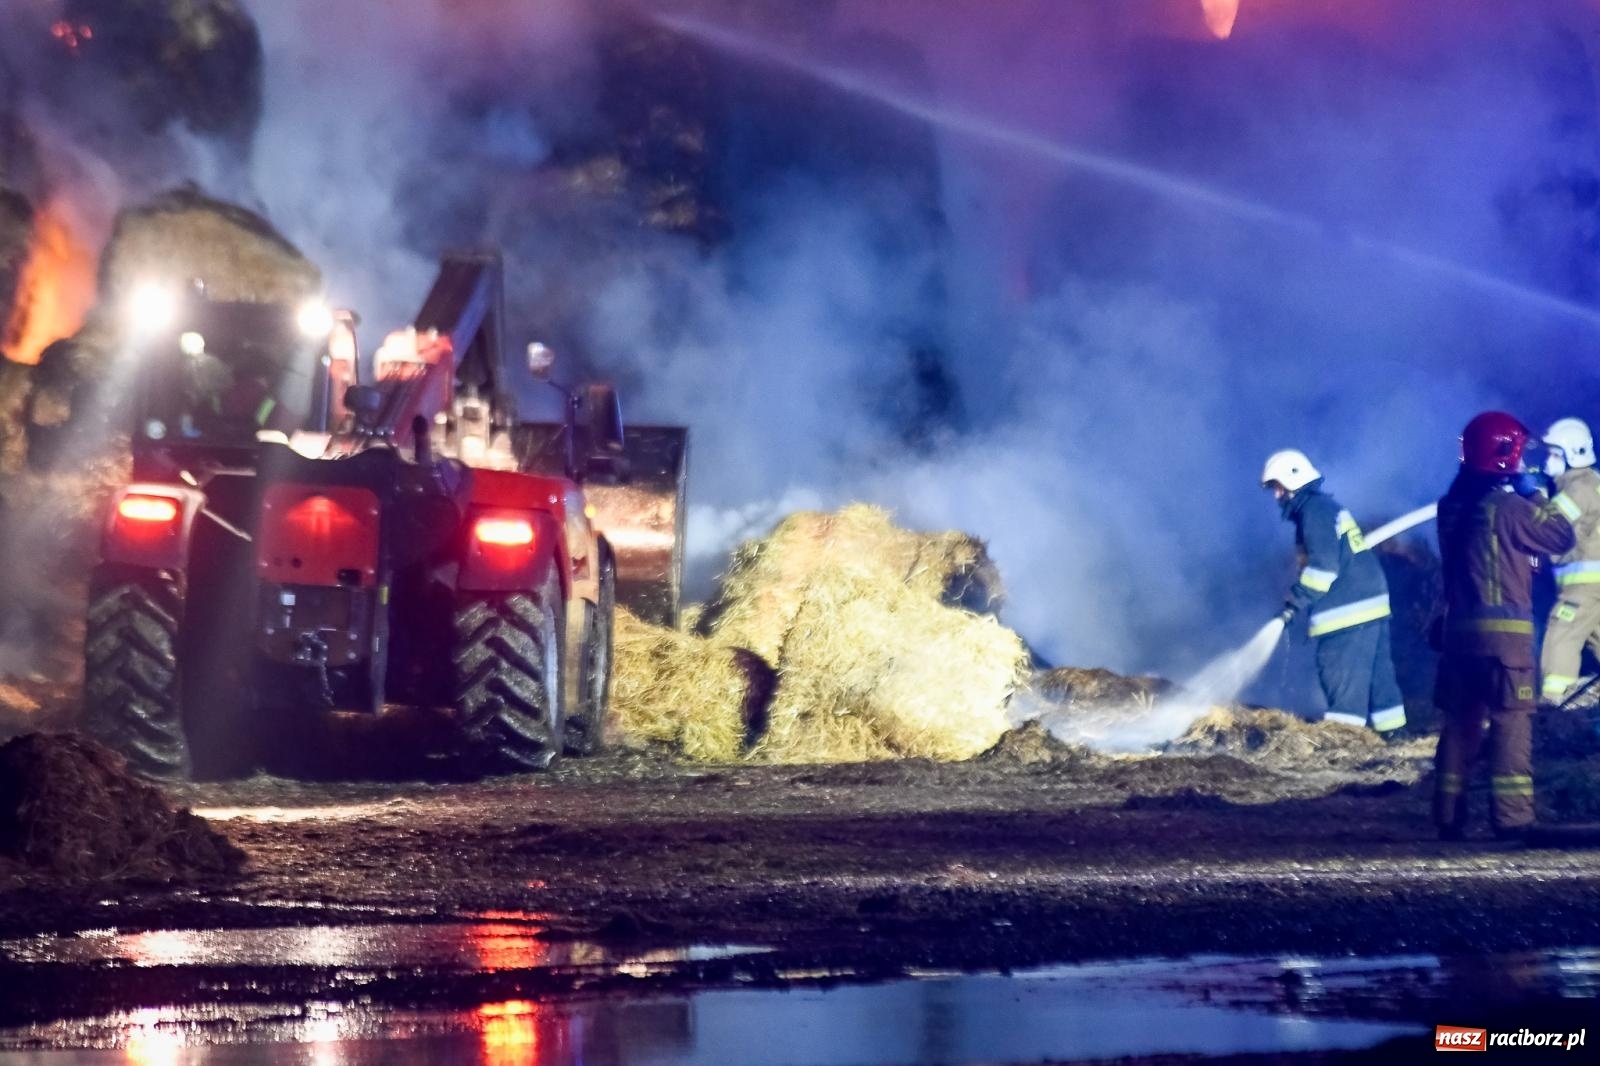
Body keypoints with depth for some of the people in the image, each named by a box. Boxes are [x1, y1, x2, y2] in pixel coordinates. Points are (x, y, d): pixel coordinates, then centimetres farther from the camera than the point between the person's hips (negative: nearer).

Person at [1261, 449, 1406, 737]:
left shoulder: (1313, 511, -12)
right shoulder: (1325, 507, 20)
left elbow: (1323, 567, -20)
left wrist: (1295, 603, -15)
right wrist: (1300, 603, 19)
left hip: (1349, 609, -10)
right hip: (1369, 600, 10)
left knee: (1341, 675, -9)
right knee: (1373, 670, 13)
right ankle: (1387, 726, 17)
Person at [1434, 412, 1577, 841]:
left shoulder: (1452, 507, 10)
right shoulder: (1509, 507, -12)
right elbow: (1562, 538, -4)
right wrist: (1538, 495, 6)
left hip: (1459, 630, 7)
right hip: (1503, 632, -7)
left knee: (1460, 725, 12)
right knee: (1510, 725, -5)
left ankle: (1448, 819, 14)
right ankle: (1512, 820, -10)